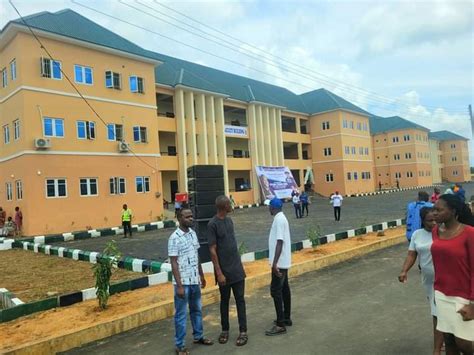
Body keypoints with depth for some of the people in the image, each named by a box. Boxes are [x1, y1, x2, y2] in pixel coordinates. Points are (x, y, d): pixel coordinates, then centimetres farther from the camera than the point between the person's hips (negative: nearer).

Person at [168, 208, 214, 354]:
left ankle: (198, 336, 36)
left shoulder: (193, 233, 5)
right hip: (183, 282, -7)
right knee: (181, 314, 5)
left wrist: (202, 275, 16)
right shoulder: (174, 238, -16)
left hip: (195, 280, 7)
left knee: (197, 310, 20)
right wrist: (179, 285, -18)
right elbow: (174, 263, -16)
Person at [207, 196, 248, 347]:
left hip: (237, 268, 5)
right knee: (224, 300, 11)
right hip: (224, 271, -5)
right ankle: (225, 330, 27)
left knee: (240, 300, 6)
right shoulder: (212, 224, -16)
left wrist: (237, 263, 16)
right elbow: (212, 251, -16)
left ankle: (243, 331, 14)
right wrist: (219, 273, -17)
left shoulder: (229, 220, 6)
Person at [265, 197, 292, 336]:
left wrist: (275, 263, -27)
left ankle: (280, 324, -2)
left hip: (279, 262, -10)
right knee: (284, 289, 16)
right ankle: (286, 318, 26)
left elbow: (280, 242, -25)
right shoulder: (281, 218, 11)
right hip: (283, 261, 10)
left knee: (275, 291, -7)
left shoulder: (279, 220, -19)